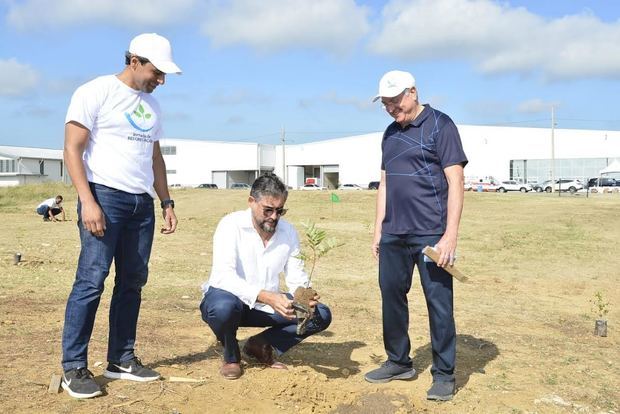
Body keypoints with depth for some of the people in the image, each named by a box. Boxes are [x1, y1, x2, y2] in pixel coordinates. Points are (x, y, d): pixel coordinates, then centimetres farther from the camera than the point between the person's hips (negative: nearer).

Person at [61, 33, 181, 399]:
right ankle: (74, 368, 0)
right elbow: (72, 149, -8)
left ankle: (121, 359, 17)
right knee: (92, 281, -9)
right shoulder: (96, 93, -3)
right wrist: (87, 201, -18)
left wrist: (166, 201, 15)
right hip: (104, 196, -7)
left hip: (142, 203, 7)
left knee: (132, 282, 8)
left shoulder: (151, 105, 18)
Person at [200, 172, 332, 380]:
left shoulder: (288, 232, -3)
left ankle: (261, 345, 6)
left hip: (267, 305, 5)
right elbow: (223, 277, -31)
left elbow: (296, 278, -4)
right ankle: (231, 356, -5)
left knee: (321, 315, -10)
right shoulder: (231, 225, -19)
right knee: (223, 307, -40)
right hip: (230, 298, -4)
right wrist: (266, 297, -44)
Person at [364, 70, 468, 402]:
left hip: (431, 235, -7)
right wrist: (378, 230, 15)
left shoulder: (440, 125, -4)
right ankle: (398, 362, 29)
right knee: (391, 297, 12)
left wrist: (450, 235, -16)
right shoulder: (390, 133, 16)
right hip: (393, 236, 7)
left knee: (439, 303, 0)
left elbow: (455, 181, -10)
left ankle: (443, 374, 13)